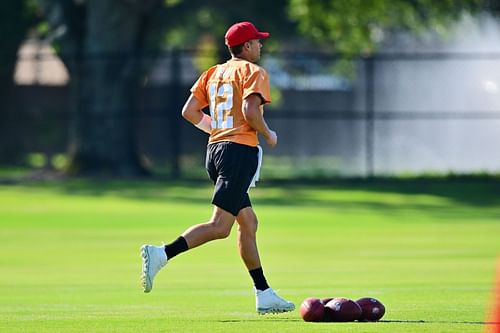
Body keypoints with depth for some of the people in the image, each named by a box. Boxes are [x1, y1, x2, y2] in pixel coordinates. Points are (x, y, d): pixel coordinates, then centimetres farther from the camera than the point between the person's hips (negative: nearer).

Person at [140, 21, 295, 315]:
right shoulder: (254, 72, -4)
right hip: (241, 150, -9)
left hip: (215, 148, 9)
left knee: (249, 224, 13)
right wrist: (268, 134, -3)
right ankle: (161, 255, -30)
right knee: (220, 227, -14)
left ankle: (264, 295, 14)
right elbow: (250, 110, -20)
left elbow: (190, 112, 11)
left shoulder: (214, 73, 17)